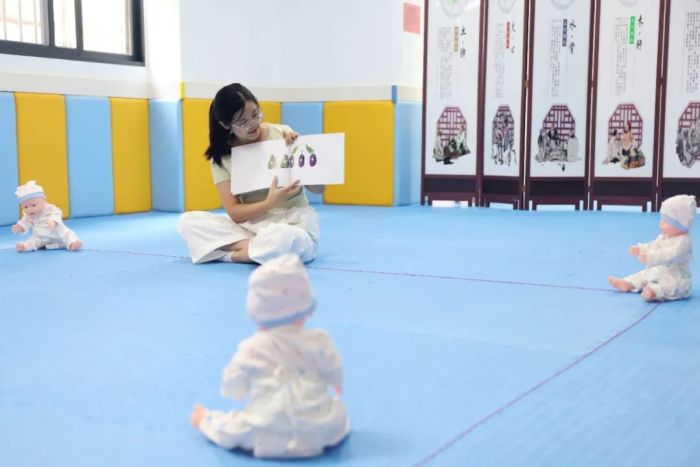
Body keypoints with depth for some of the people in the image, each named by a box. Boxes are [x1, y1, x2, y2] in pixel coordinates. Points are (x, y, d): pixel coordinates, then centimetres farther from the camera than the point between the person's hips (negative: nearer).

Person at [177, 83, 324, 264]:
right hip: (250, 223, 3)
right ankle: (256, 246, -22)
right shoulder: (222, 156, -1)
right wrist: (270, 203, -24)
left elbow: (319, 189, -2)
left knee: (289, 239, -40)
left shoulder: (282, 135, -6)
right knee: (187, 221, -16)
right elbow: (234, 213, -6)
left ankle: (237, 252, -15)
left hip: (292, 221, -3)